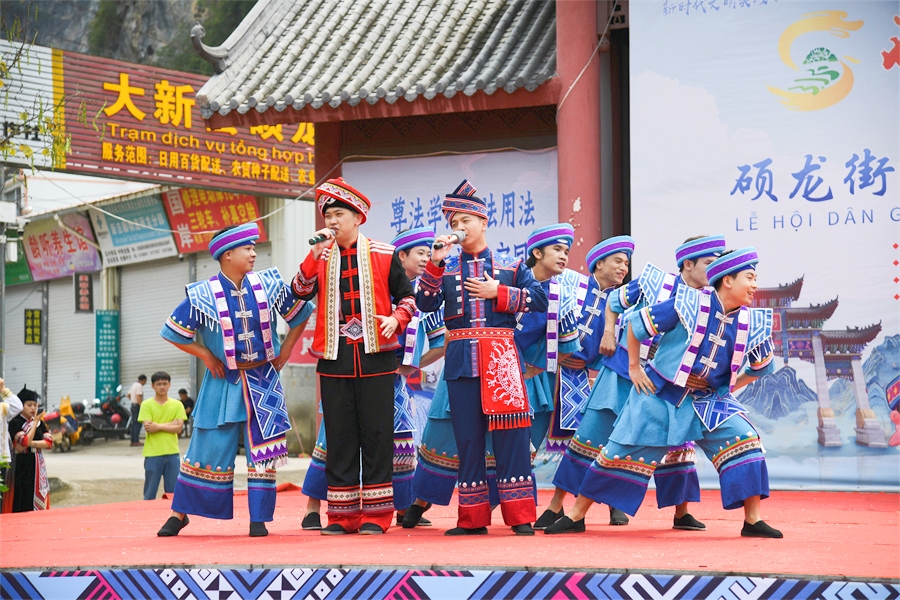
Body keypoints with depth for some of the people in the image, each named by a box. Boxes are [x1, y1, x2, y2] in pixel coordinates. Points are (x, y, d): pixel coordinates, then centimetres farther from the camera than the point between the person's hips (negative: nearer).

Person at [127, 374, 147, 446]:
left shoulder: (133, 385, 15)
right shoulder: (139, 386, -14)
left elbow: (128, 395, 23)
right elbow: (138, 397, -22)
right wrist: (142, 407, -21)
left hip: (133, 405, 10)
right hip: (137, 406, -10)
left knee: (133, 423, 11)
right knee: (138, 424, -9)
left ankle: (133, 441, 13)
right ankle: (136, 441, -11)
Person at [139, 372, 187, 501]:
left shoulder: (177, 405, 7)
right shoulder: (146, 405, 1)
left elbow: (179, 428, -2)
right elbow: (148, 428, -10)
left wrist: (159, 426, -12)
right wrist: (171, 424, -10)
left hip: (172, 453, 2)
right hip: (153, 453, -2)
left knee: (173, 493, 5)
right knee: (150, 494, 3)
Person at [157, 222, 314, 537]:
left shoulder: (268, 285, -3)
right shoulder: (203, 296, -10)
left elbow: (300, 313, 10)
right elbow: (174, 333, -1)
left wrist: (285, 350, 7)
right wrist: (206, 356, -2)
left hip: (263, 382, 2)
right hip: (223, 382, -2)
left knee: (263, 449, 0)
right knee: (208, 448, 1)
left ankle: (259, 519, 7)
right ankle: (180, 512, 14)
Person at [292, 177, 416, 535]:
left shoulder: (382, 255, 4)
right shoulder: (321, 257, 9)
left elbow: (406, 295, 10)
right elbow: (301, 291, -6)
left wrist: (397, 319, -10)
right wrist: (316, 252, -14)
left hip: (375, 357, -2)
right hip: (334, 358, 2)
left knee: (376, 434, -1)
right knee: (339, 436, 4)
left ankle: (375, 515, 4)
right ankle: (342, 516, 9)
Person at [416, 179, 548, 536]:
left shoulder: (510, 265, 9)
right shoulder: (445, 269, 12)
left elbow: (540, 300, -1)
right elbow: (425, 304, -3)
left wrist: (497, 293, -7)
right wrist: (435, 263, -12)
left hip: (500, 357, -2)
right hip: (461, 358, 2)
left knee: (510, 434, -6)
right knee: (467, 437, 4)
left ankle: (520, 517, -3)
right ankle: (473, 519, 10)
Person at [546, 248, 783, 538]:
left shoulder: (751, 323, -6)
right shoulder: (690, 305, -19)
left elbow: (763, 365, 14)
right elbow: (635, 323, -10)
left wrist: (728, 389, 9)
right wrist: (634, 367, -4)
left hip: (707, 400, 4)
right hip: (660, 394, -4)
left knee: (744, 441, -14)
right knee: (623, 452, -2)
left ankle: (752, 521, -4)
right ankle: (575, 517, 12)